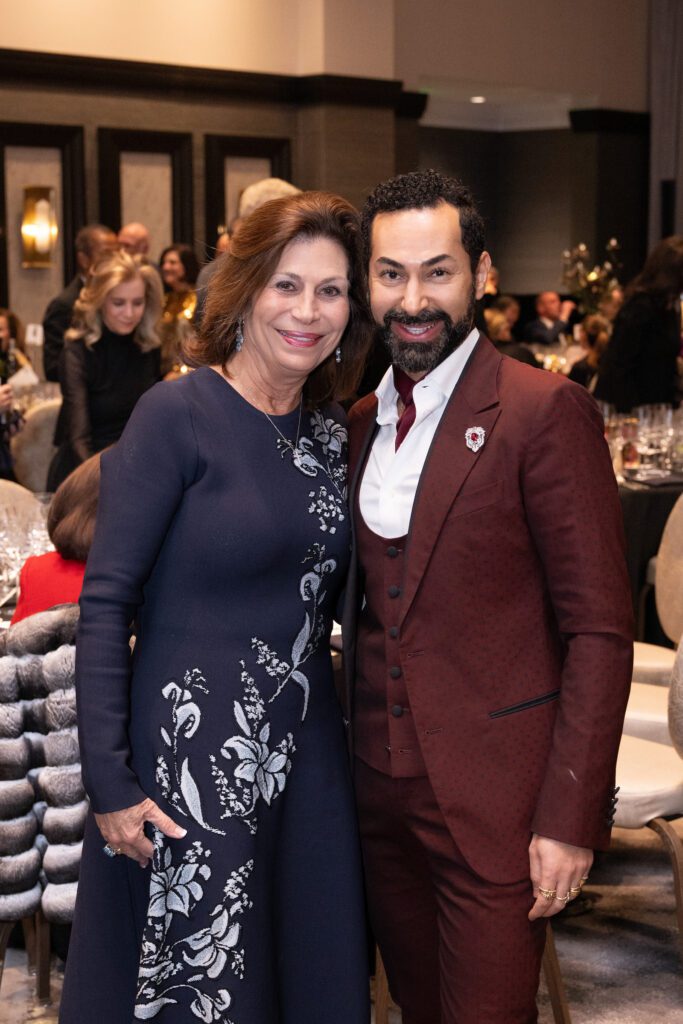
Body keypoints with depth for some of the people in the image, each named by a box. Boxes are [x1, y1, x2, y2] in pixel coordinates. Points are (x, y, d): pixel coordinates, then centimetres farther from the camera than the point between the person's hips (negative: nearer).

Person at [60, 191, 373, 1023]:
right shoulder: (177, 414, -12)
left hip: (306, 750, 6)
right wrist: (109, 781, -16)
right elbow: (105, 600, -14)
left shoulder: (331, 430, 6)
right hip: (193, 754, -6)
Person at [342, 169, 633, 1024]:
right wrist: (357, 747, 10)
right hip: (381, 788, 6)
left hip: (493, 794, -6)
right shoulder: (359, 423, 9)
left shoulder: (546, 414, -13)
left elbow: (600, 630, -14)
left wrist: (571, 817, -17)